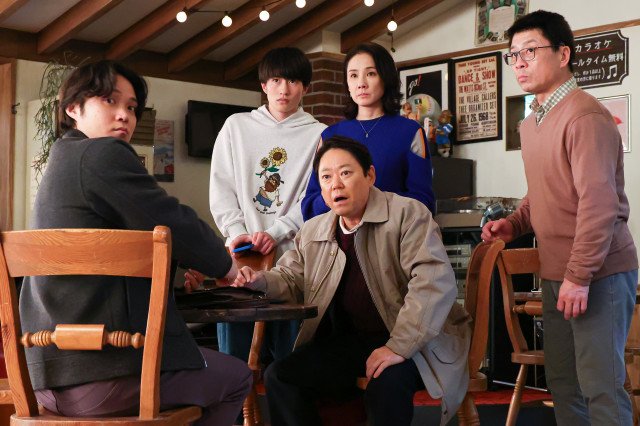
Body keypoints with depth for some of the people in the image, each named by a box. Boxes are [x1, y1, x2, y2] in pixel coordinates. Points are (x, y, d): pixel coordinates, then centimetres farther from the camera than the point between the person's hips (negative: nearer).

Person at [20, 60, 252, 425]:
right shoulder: (104, 154, -11)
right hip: (104, 370, -10)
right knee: (237, 377, 13)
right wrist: (227, 266, 8)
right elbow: (175, 225, -11)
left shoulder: (60, 163, 19)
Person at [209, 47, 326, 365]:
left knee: (288, 354, -1)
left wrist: (275, 233, -12)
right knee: (233, 354, 2)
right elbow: (221, 186, 8)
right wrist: (237, 232, -6)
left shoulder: (319, 134, 7)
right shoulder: (236, 126, 14)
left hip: (291, 256, -2)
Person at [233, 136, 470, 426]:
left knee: (387, 386, -35)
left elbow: (434, 281, -21)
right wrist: (261, 282, -3)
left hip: (413, 342, -5)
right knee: (279, 377, -10)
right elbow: (290, 280, 22)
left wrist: (399, 347, -29)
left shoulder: (407, 214, -10)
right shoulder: (312, 232, 10)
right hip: (348, 342, 6)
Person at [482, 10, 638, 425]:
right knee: (562, 384, 12)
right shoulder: (533, 122, 15)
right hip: (556, 274, 9)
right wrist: (514, 224, 7)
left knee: (600, 387, -4)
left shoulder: (584, 116, -15)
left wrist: (579, 276, -22)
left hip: (598, 275, -9)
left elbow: (598, 201, -21)